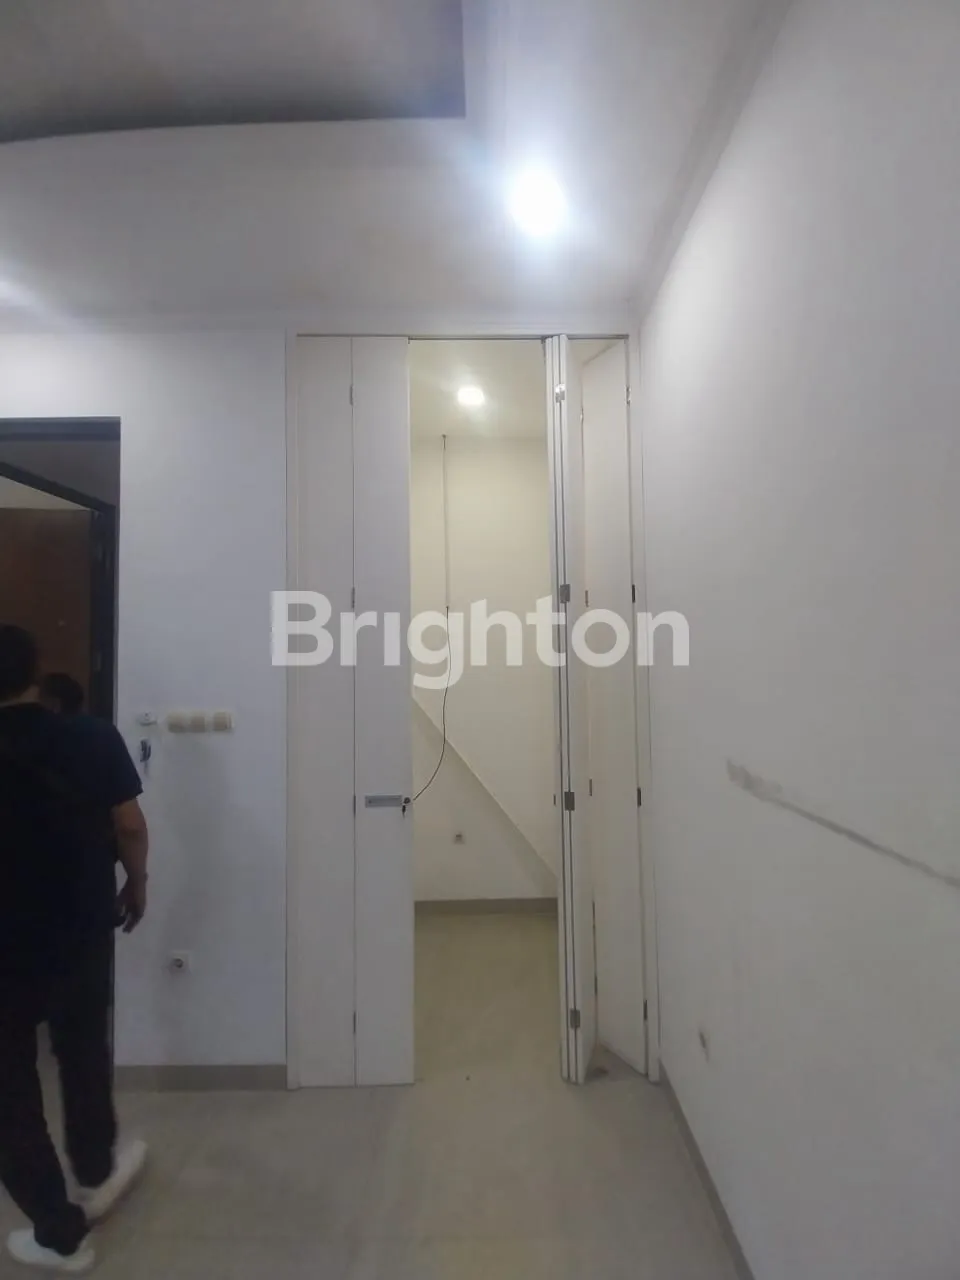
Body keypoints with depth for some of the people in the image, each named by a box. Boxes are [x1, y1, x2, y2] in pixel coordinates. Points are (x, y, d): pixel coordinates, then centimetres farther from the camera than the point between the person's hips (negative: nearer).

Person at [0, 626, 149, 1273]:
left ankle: (59, 1232, 35)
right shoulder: (94, 738, -13)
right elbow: (129, 825, -6)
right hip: (83, 932, 2)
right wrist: (137, 883, 10)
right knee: (85, 1053, 26)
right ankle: (96, 1173, 49)